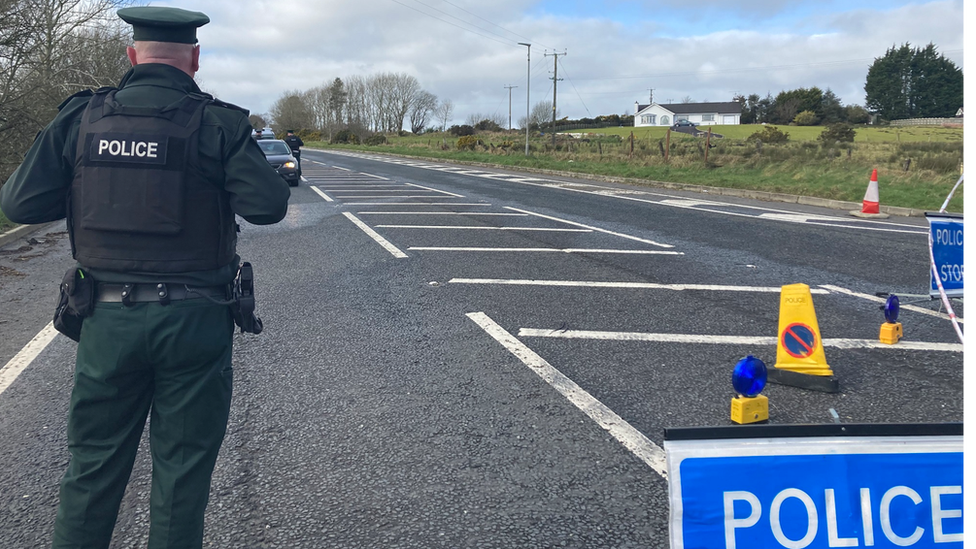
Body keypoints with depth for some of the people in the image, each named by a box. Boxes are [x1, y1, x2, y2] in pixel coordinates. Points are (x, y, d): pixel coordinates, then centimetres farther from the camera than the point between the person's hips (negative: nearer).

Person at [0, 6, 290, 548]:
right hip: (194, 321, -2)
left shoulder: (81, 118, 1)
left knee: (93, 468, 16)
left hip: (108, 320, 2)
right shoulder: (219, 123, -7)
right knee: (182, 470, 11)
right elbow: (269, 205, -15)